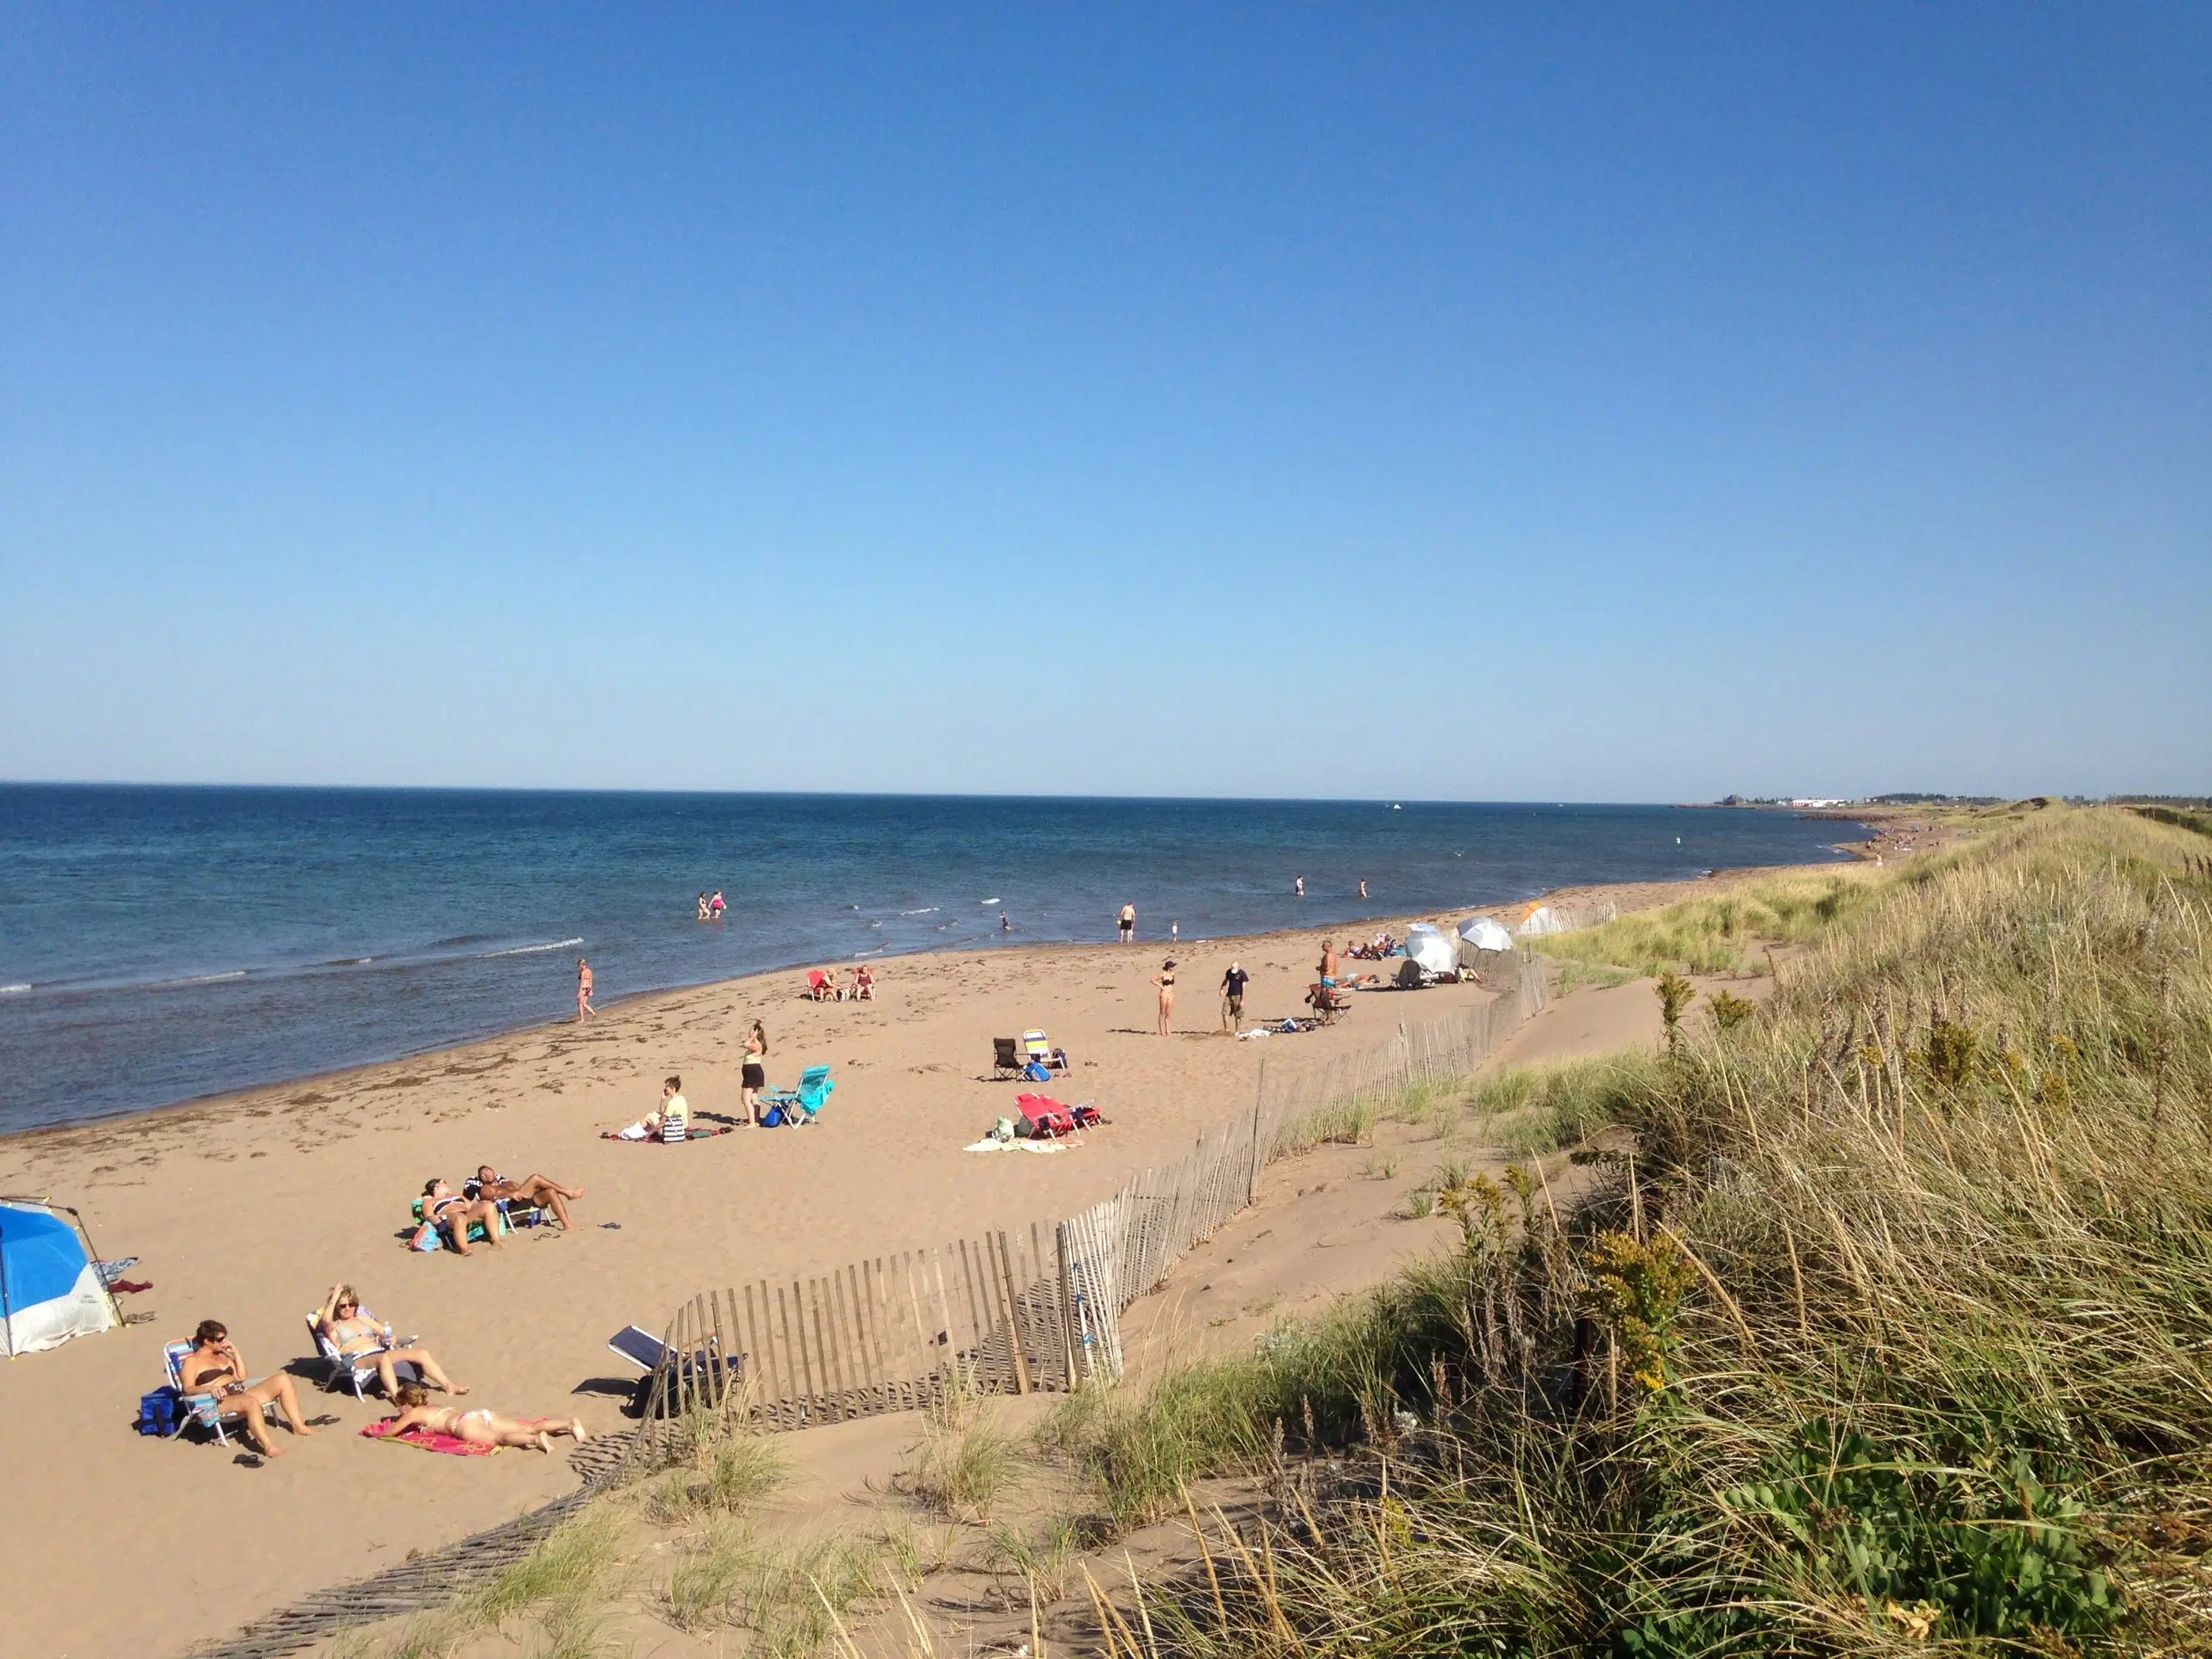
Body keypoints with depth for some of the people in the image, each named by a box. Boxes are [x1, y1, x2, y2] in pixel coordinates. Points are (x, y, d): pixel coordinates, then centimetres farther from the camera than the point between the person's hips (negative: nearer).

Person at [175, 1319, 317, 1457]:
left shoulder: (222, 1355, 25)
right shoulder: (192, 1361, 5)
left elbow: (242, 1376, 23)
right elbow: (188, 1389, -10)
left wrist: (235, 1352, 15)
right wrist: (210, 1388, -29)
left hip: (241, 1392, 8)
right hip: (220, 1401, -8)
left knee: (282, 1379, -11)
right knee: (252, 1402, -41)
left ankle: (298, 1426, -11)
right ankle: (268, 1447, -50)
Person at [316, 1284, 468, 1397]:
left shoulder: (362, 1318, 27)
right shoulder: (334, 1326, 10)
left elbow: (385, 1333, 26)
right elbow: (326, 1320, -15)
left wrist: (389, 1337, 4)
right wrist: (335, 1297, -5)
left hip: (380, 1352, 6)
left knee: (422, 1353, -13)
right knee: (384, 1358, -42)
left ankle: (449, 1386, -15)